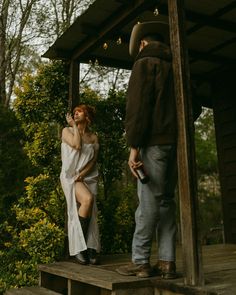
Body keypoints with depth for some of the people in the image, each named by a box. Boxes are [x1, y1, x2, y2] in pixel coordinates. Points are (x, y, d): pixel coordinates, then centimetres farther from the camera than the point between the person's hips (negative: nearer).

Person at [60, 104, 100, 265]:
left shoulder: (94, 137, 12)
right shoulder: (67, 131, 6)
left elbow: (94, 160, 4)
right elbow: (77, 145, -13)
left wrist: (83, 173, -13)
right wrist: (74, 125, -2)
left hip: (89, 178, 4)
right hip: (71, 176, -4)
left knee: (90, 215, -10)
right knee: (88, 199, -28)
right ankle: (78, 248, -19)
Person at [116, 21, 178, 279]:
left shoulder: (145, 63, 0)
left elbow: (137, 106, -12)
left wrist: (133, 146, -14)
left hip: (154, 141, -7)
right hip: (175, 142, 7)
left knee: (149, 200, -5)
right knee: (166, 200, 8)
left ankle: (140, 262, 0)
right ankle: (167, 262, 8)